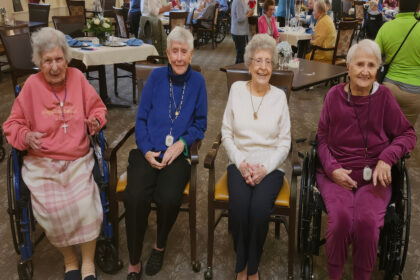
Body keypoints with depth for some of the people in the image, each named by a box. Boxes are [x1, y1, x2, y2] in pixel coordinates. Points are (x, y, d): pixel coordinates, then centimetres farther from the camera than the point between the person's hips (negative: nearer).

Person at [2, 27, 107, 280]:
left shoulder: (77, 77, 4)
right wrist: (25, 136, -15)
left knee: (86, 202, -25)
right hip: (41, 163, 0)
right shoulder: (32, 84, 0)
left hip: (78, 160, 1)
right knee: (52, 207, -24)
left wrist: (96, 121, -6)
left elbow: (97, 107, 16)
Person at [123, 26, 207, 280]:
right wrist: (146, 150, -8)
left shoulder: (197, 81, 6)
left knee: (168, 198, -28)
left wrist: (181, 143, -9)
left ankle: (160, 246, 6)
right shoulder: (156, 76, 7)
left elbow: (200, 124, 9)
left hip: (178, 153, 0)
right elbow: (142, 118, 7)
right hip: (148, 151, 1)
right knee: (135, 197, -26)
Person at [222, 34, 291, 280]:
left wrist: (265, 168, -12)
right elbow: (227, 133, 5)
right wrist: (241, 163, -9)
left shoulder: (279, 96, 3)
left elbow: (285, 142, 2)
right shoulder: (237, 89, 4)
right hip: (240, 164, 1)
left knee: (260, 208, -28)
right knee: (239, 206, -28)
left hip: (270, 167, 0)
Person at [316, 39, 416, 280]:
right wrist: (332, 169, -7)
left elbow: (408, 134, 6)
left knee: (367, 221, -26)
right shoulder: (335, 95, 2)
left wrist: (387, 158, -11)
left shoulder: (384, 96, 0)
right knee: (341, 218, -26)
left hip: (374, 176, 0)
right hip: (337, 174, 0)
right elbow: (322, 138, 7)